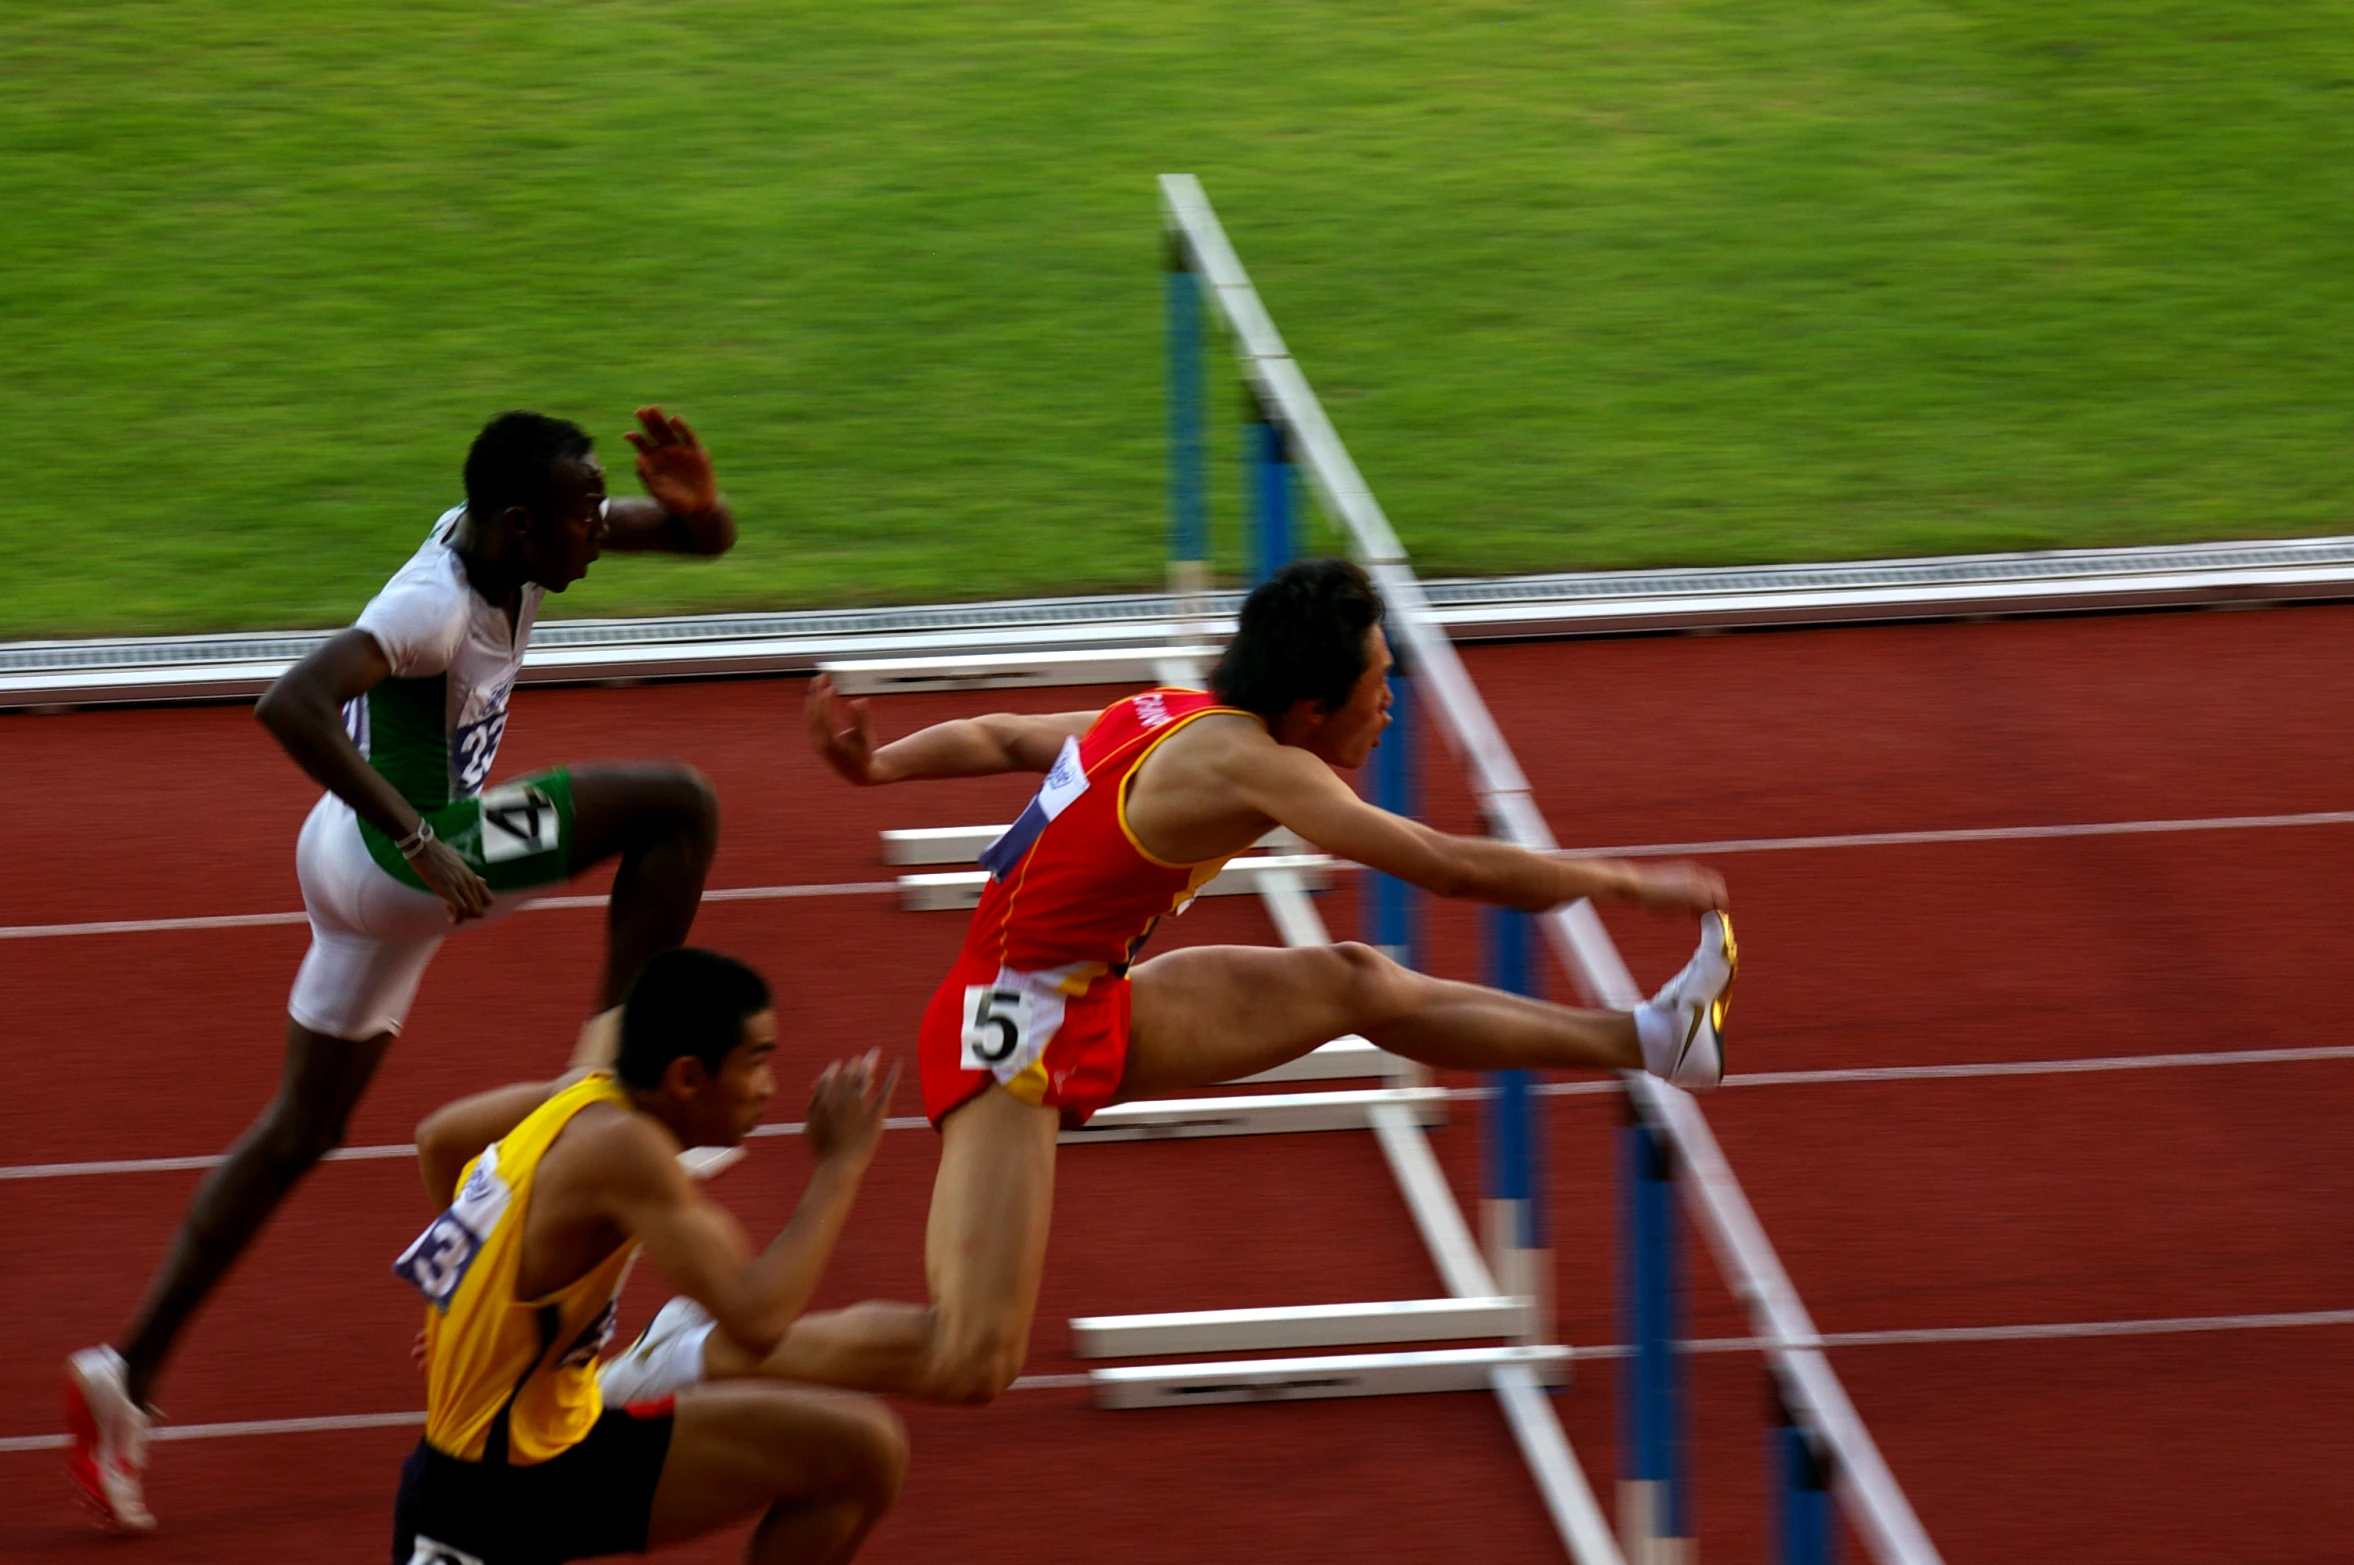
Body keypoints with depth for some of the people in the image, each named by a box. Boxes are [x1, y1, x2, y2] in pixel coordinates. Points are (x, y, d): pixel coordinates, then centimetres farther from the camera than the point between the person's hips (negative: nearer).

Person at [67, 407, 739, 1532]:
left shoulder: (512, 544, 2)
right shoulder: (437, 603, -25)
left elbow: (704, 541, 10)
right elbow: (290, 704, -39)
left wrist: (696, 503, -14)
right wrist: (418, 840, -39)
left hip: (369, 865, 10)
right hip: (383, 861, -10)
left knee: (302, 1130, 17)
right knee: (678, 807, -12)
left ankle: (129, 1374, 19)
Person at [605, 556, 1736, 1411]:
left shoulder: (1177, 720, 7)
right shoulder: (1249, 767, -22)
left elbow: (1003, 736, 17)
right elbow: (1454, 869, -22)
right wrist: (1629, 884, -13)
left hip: (1083, 1007, 10)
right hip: (1014, 1033, -10)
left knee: (1356, 986, 12)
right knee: (970, 1360, -18)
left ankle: (1648, 1040, 19)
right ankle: (697, 1361, -6)